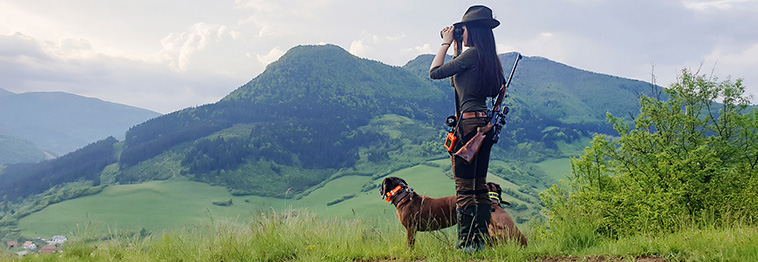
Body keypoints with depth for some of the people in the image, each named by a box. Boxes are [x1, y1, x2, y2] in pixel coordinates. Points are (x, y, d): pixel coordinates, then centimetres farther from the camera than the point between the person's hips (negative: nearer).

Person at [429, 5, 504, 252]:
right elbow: (459, 79, 26)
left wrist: (446, 43, 4)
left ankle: (466, 242, -3)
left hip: (468, 124, -9)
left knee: (464, 188, -5)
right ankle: (481, 240, 16)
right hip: (485, 125, 9)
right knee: (479, 186, 12)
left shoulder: (472, 54, -11)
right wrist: (455, 48, 24)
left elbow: (435, 72, -6)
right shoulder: (489, 59, 15)